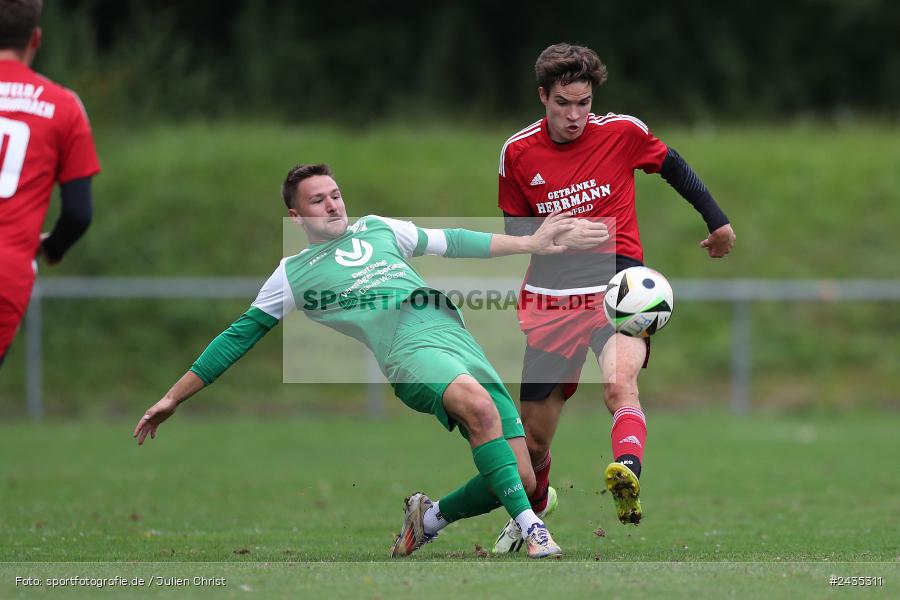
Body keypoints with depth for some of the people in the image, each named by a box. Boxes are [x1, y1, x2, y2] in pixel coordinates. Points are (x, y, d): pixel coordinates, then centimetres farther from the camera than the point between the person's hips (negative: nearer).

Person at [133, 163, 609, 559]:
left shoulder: (378, 229, 26)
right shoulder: (293, 274, 15)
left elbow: (450, 242, 35)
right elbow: (238, 337, 17)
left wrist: (529, 243, 35)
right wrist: (173, 398, 16)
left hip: (464, 344, 5)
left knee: (521, 478, -6)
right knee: (478, 403, -39)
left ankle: (431, 518, 19)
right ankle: (530, 527, -34)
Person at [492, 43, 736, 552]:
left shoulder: (622, 132, -4)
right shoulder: (518, 153, 0)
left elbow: (673, 166, 15)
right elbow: (516, 228, 11)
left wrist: (718, 221, 18)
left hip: (616, 286, -2)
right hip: (550, 297, 2)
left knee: (620, 381, -34)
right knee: (536, 431, 9)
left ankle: (628, 478, -57)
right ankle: (534, 507, 39)